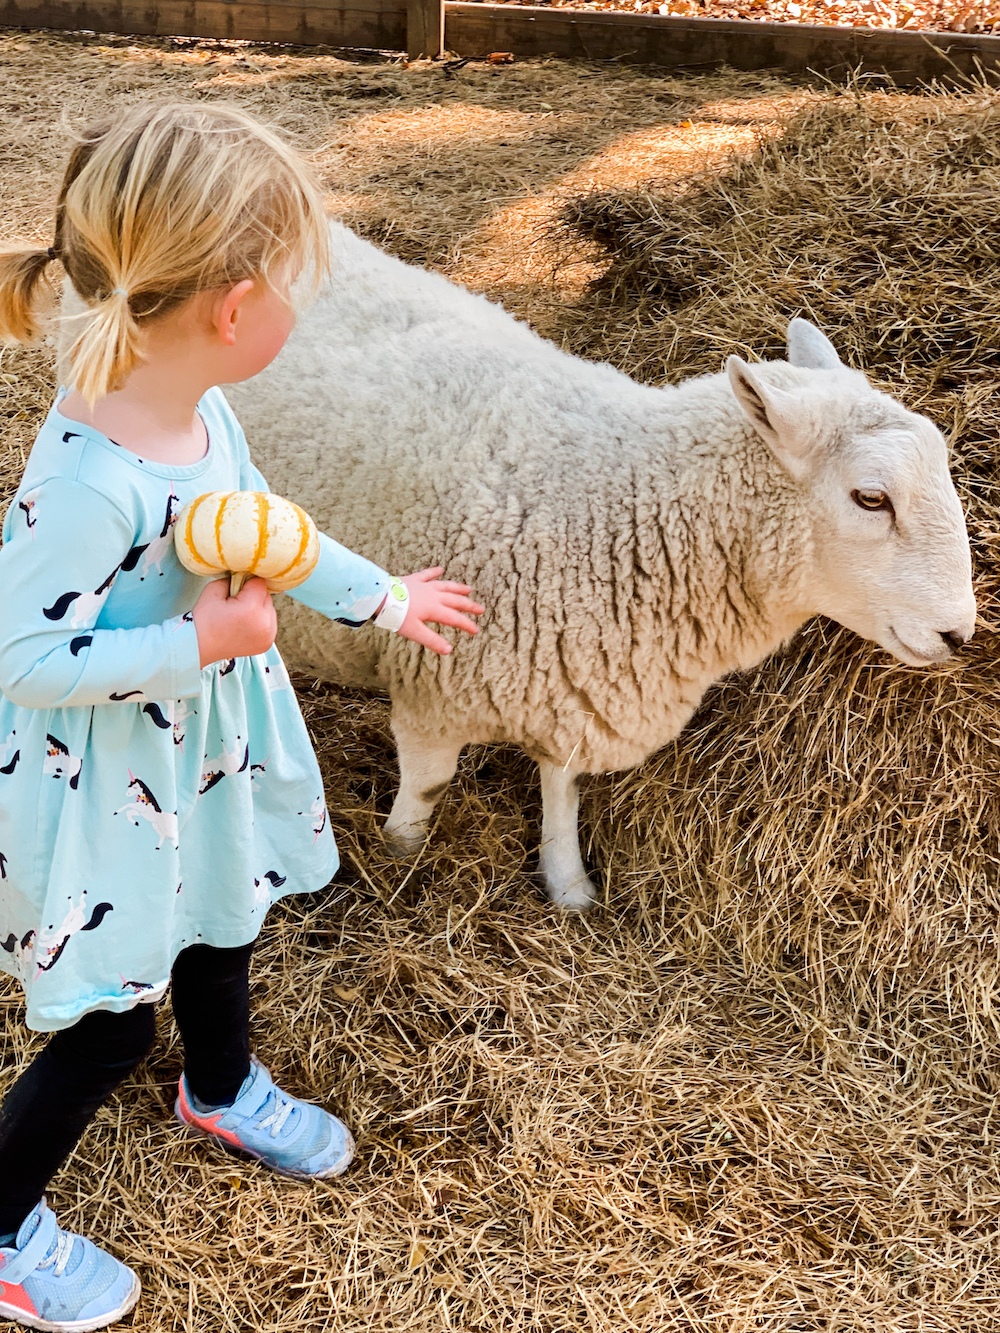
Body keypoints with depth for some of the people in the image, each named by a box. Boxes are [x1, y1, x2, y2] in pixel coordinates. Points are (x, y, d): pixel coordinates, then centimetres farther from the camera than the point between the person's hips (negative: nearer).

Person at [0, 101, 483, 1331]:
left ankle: (222, 1091, 60)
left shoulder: (198, 412, -8)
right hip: (106, 788, -8)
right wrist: (200, 645, -32)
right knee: (112, 1020, 8)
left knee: (218, 926, 30)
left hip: (204, 746, 9)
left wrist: (381, 598, 21)